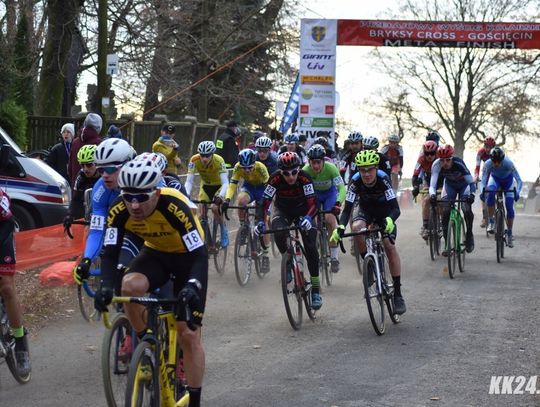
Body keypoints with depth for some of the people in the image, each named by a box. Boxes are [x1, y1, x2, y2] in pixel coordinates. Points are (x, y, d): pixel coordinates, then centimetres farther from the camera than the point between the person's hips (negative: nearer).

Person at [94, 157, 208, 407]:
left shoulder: (174, 206, -36)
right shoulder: (119, 210, -25)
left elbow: (200, 256, -38)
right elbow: (110, 252, -23)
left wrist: (192, 286, -57)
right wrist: (106, 285, -43)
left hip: (188, 257, -3)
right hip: (156, 253, 3)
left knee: (189, 335, -7)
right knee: (130, 286, -31)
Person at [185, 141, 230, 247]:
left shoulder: (219, 161, -33)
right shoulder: (194, 160, -27)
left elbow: (225, 182, -38)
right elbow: (189, 181, -29)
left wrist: (220, 196, -54)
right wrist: (187, 194, -46)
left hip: (219, 186, -3)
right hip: (205, 186, 3)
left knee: (214, 208, -23)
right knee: (202, 212, -10)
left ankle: (224, 230, 1)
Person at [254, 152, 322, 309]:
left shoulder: (305, 178, -30)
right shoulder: (275, 179, -28)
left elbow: (313, 203, -35)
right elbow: (265, 203, -30)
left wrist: (308, 218, -55)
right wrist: (260, 222, -47)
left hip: (302, 210, -1)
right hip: (283, 210, 1)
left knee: (310, 246, -15)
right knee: (278, 232, -32)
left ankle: (316, 289, -7)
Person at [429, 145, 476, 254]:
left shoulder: (458, 163, -37)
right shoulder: (437, 165, -30)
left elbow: (471, 182, -36)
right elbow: (432, 184, -33)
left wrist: (472, 194, -54)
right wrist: (432, 194, -54)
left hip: (463, 184, -2)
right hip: (449, 185, 2)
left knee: (467, 209, -24)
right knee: (445, 211, -14)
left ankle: (469, 236, 2)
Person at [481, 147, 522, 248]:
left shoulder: (508, 163, -37)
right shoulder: (487, 164, -33)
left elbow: (519, 180, -37)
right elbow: (483, 180, -35)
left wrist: (517, 192, -54)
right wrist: (483, 189, -55)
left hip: (508, 180, -1)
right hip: (495, 178, 1)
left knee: (509, 206, -12)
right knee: (490, 193, -33)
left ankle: (509, 233, 5)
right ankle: (491, 221, -20)